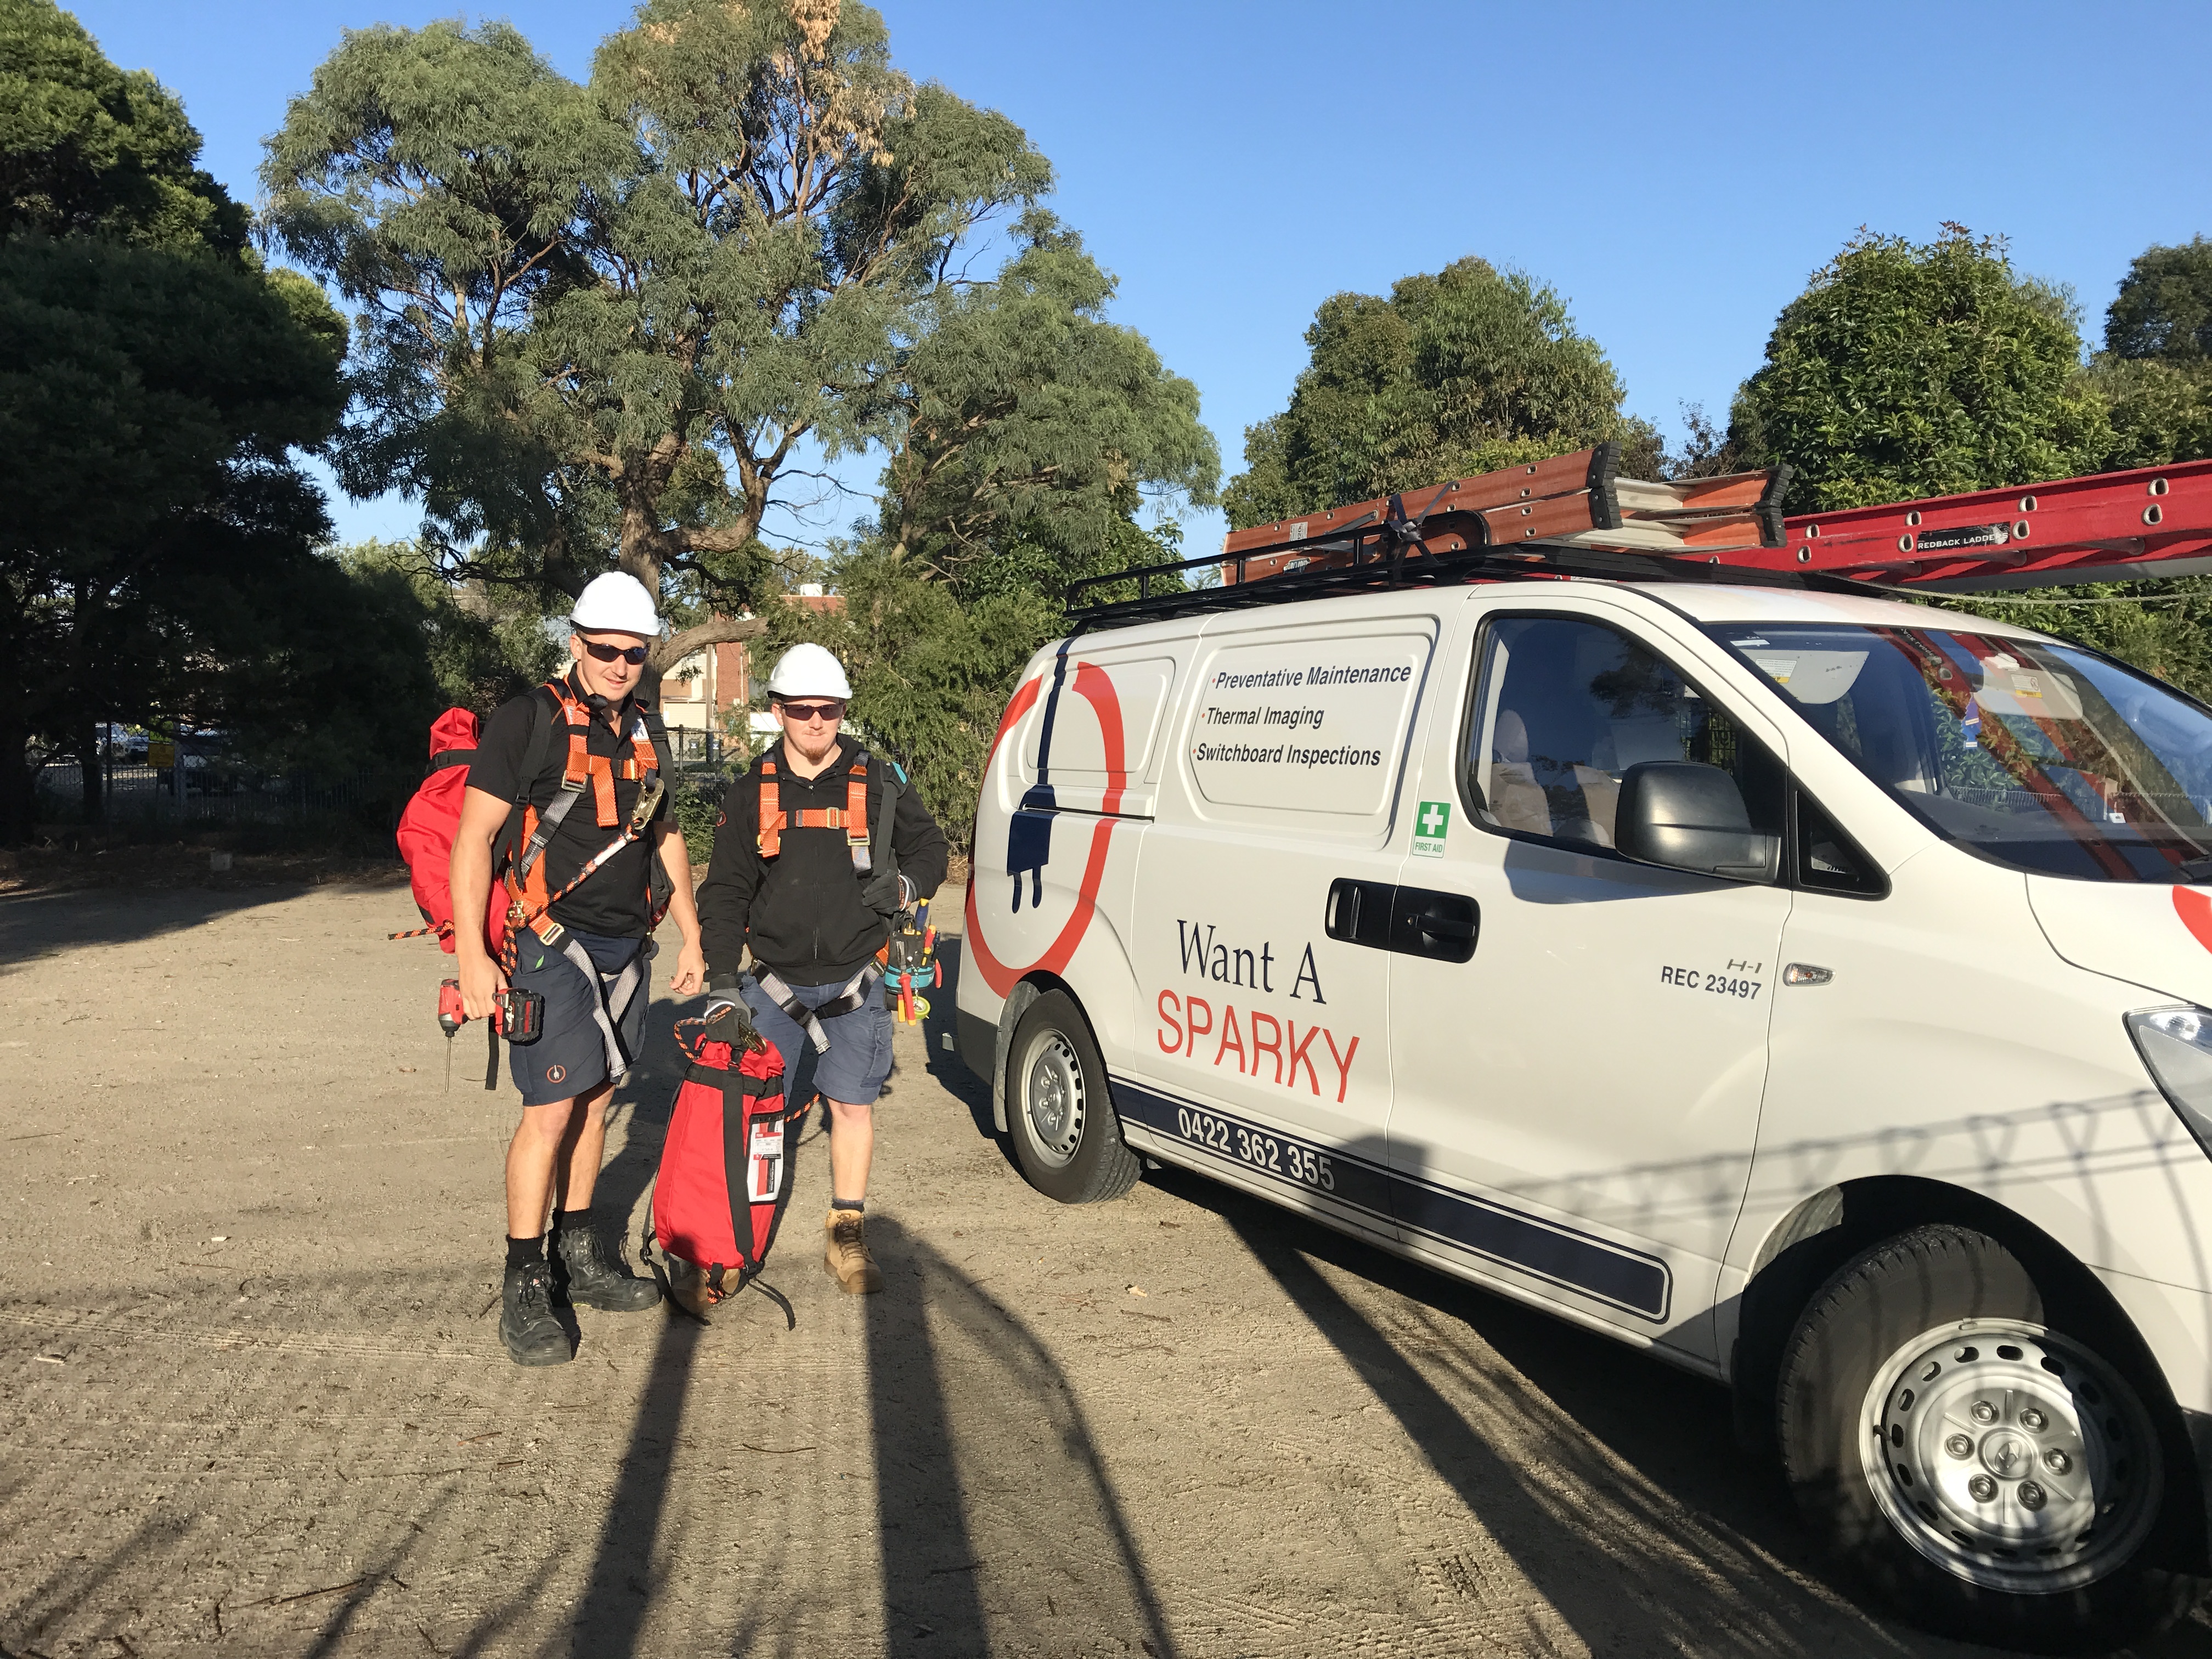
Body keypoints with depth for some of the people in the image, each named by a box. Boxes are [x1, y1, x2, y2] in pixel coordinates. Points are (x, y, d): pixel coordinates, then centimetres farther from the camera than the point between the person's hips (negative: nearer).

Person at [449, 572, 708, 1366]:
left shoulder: (646, 729, 11)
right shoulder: (528, 721, -10)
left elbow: (665, 835, 21)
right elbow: (473, 837, -12)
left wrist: (692, 939, 19)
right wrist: (472, 955, -17)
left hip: (626, 945, 6)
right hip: (551, 943, -6)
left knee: (595, 1101, 13)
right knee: (552, 1109, -9)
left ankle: (579, 1253, 25)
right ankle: (525, 1286, 3)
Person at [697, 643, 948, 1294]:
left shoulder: (878, 784, 1)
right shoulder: (752, 794, 2)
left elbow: (930, 846, 14)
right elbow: (724, 892, 2)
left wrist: (906, 884, -9)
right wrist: (722, 981, -7)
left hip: (854, 983, 0)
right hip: (776, 982, 1)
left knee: (852, 1105, 3)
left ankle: (846, 1235, 16)